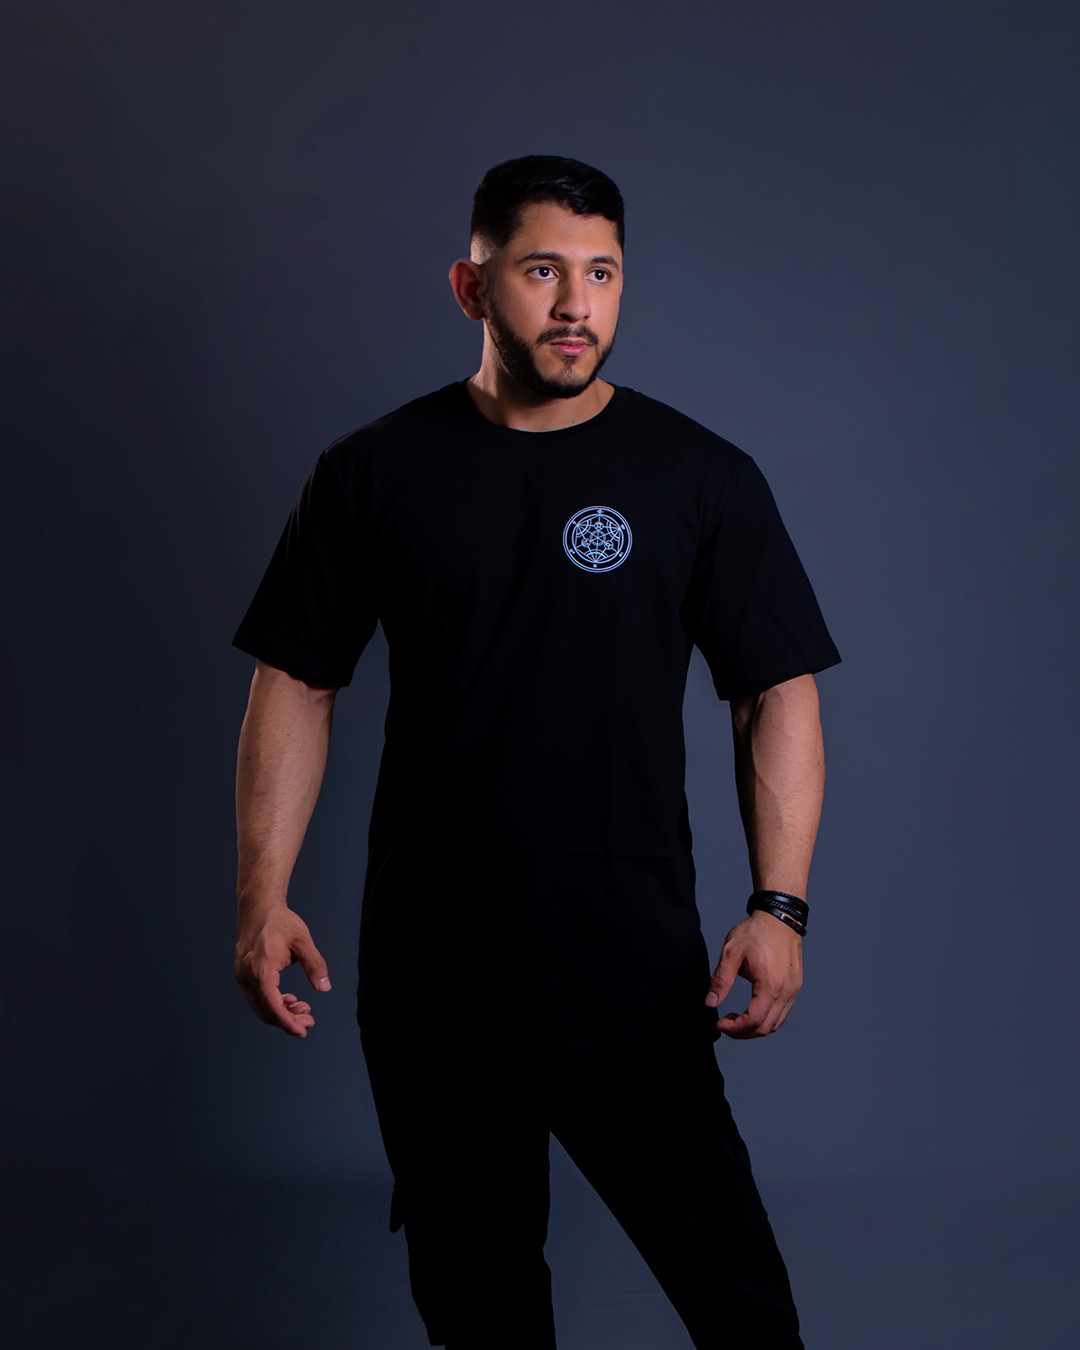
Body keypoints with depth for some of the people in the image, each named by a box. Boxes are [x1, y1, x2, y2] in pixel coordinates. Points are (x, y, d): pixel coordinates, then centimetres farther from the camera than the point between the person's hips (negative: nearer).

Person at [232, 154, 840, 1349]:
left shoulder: (702, 478, 0)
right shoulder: (374, 473, 3)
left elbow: (778, 696, 0)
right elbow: (295, 686, 4)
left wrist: (778, 906, -11)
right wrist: (263, 898, -4)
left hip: (635, 977, -1)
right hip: (428, 974, 2)